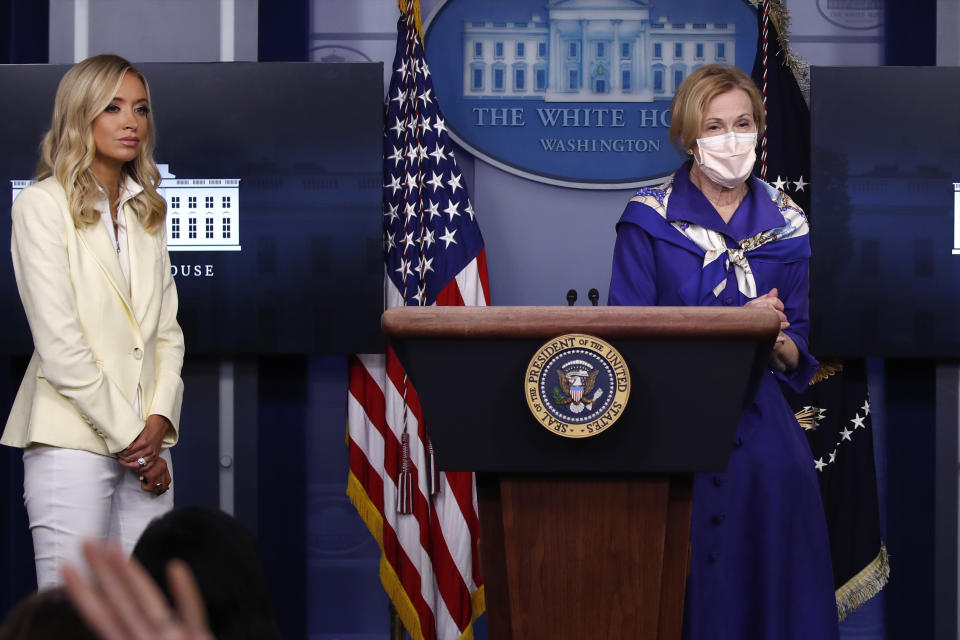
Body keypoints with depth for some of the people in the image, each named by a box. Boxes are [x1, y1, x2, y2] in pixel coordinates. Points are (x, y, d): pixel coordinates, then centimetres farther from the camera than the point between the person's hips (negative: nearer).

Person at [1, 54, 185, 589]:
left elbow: (168, 329, 13)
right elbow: (59, 343, -11)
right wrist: (128, 436, -10)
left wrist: (159, 421, -3)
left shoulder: (146, 211, 16)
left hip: (146, 442, 6)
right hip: (74, 439, -6)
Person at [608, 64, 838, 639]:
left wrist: (779, 346, -15)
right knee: (679, 590, -3)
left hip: (759, 428, 2)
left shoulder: (784, 224, 6)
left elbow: (799, 344, 10)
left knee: (770, 592, -1)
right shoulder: (649, 218, -2)